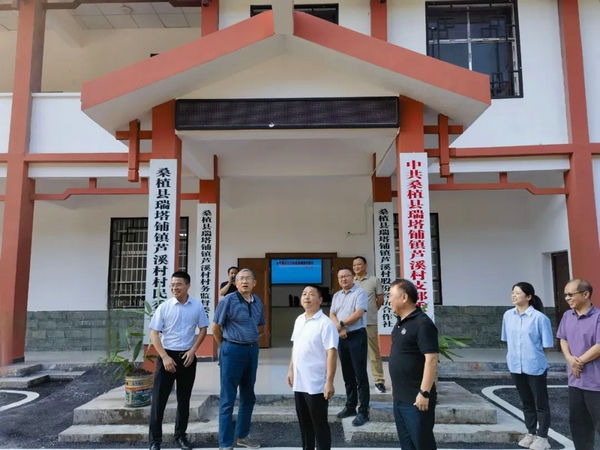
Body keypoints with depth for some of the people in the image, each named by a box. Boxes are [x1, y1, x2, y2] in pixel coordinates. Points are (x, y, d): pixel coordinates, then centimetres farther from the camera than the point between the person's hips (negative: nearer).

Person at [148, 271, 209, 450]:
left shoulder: (197, 306, -2)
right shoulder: (164, 307, -7)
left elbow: (203, 329, 8)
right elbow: (154, 334, -6)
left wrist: (193, 350, -4)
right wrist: (165, 357, -13)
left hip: (187, 356, 2)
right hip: (167, 355, -2)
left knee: (184, 400, 13)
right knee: (159, 399, 0)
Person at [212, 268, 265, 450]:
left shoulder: (257, 302, 6)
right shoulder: (228, 300, -11)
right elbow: (216, 327, -5)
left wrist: (251, 343, 15)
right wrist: (225, 346, 5)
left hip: (253, 350, 7)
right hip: (233, 350, -6)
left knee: (248, 396, 16)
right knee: (228, 399, 1)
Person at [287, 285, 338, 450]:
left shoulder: (325, 323, -16)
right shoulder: (299, 320, 8)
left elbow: (331, 353, -20)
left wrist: (329, 382, -23)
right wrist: (291, 370, 16)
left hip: (316, 385, -7)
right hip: (299, 383, 7)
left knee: (319, 424, 5)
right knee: (304, 423, 19)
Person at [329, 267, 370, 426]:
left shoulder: (360, 293, -6)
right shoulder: (336, 295, 14)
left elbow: (358, 313, -16)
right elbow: (332, 314, 6)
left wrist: (340, 324, -10)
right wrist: (340, 329, -11)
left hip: (357, 336, -6)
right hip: (342, 337, 6)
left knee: (360, 375, -3)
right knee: (347, 375, 14)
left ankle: (363, 411, 3)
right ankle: (350, 407, 26)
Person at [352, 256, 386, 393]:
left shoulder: (374, 280, 5)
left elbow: (380, 299, 11)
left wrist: (371, 311, 11)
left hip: (370, 322, -2)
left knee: (374, 352, 0)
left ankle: (379, 380, 8)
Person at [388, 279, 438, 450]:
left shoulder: (422, 323, -18)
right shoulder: (401, 322, 9)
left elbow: (431, 360, -22)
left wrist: (424, 393, -23)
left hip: (416, 399, -9)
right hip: (399, 397, 9)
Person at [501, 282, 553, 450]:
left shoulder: (539, 317, -16)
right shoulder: (508, 315, 0)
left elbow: (546, 344, -9)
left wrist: (533, 353, -4)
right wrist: (513, 353, 6)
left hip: (535, 366, -5)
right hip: (516, 365, 5)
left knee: (540, 403, 10)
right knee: (526, 402, 20)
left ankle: (542, 437, 24)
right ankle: (531, 433, 34)